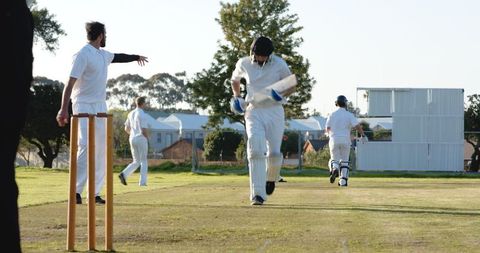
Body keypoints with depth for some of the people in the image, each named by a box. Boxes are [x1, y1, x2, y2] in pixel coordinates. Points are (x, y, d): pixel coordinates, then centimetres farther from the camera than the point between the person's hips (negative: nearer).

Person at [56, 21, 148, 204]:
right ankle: (76, 190, -22)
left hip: (100, 106, 9)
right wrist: (64, 109, -30)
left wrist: (136, 57, 53)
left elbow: (118, 57, 37)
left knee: (100, 148, 5)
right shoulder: (83, 55, -14)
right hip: (84, 106, -9)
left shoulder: (103, 55, 13)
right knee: (85, 146, -19)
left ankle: (95, 193, 8)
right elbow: (70, 83, -21)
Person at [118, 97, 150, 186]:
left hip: (132, 139, 6)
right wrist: (147, 138, 1)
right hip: (141, 139, -6)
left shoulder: (130, 114, 10)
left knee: (136, 162, 13)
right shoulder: (142, 115, -13)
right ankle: (142, 182, 2)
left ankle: (124, 174, -9)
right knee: (144, 161, 6)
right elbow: (144, 130, -18)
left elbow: (126, 129, 15)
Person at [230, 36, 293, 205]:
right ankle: (258, 194, -19)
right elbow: (235, 79, 21)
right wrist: (236, 97, 8)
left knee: (274, 153, -4)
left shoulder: (279, 64, -4)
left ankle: (271, 178, 32)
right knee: (255, 150, -16)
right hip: (253, 112, 0)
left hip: (274, 111, 0)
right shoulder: (244, 64, 1)